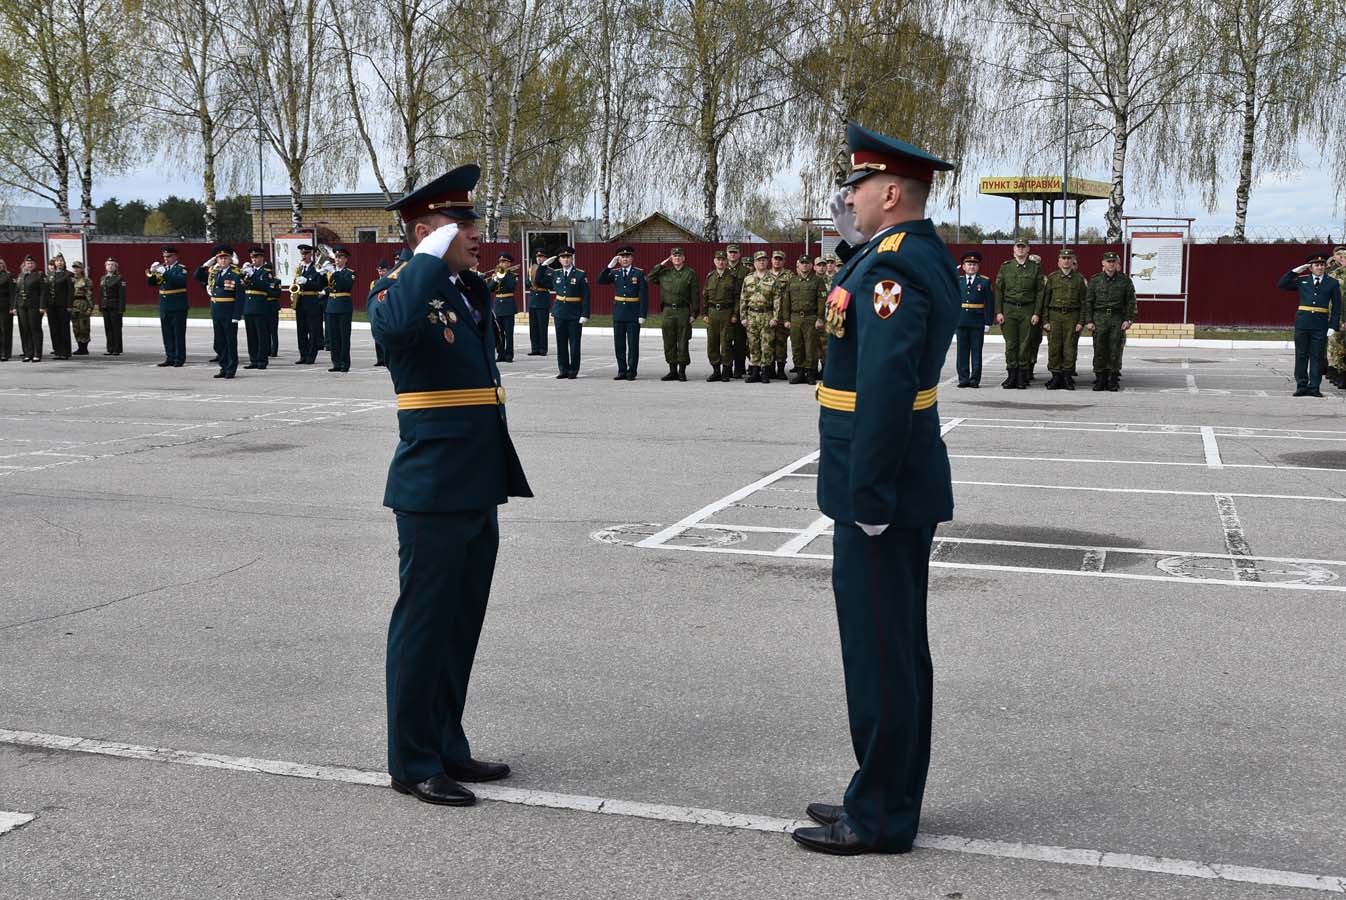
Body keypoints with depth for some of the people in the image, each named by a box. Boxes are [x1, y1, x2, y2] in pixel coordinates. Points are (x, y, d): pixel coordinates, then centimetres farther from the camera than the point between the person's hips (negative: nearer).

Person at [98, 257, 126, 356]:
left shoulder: (119, 278, -4)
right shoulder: (103, 278, 14)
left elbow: (122, 295, -9)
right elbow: (100, 294, 16)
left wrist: (122, 309, -15)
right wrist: (100, 307, 10)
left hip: (115, 307, -6)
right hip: (105, 307, 6)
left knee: (116, 328, -2)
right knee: (108, 328, 7)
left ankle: (117, 349, 2)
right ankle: (110, 349, 11)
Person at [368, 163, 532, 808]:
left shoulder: (473, 294, 16)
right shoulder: (402, 291, -11)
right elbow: (394, 326, -34)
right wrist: (432, 256, -25)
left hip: (479, 493, 8)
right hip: (433, 493, -8)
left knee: (461, 627, 15)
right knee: (423, 626, 1)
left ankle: (448, 749, 27)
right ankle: (413, 764, 11)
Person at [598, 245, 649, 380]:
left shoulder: (639, 274, -2)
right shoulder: (615, 273, 8)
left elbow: (644, 295, -6)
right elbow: (600, 280, -4)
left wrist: (642, 314, -12)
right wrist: (610, 266, -12)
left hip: (633, 315, -3)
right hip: (618, 314, 4)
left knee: (633, 345, 1)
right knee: (619, 345, 6)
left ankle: (631, 372, 6)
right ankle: (622, 371, 13)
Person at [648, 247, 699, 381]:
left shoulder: (690, 273, 3)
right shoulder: (665, 273, 13)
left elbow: (695, 294, 0)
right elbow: (648, 279, 14)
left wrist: (694, 313, -6)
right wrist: (660, 265, 8)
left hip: (683, 311, -3)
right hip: (668, 311, 3)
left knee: (683, 342, -2)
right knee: (669, 342, 5)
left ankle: (682, 371, 4)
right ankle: (672, 371, 12)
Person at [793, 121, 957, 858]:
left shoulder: (892, 267, -19)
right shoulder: (917, 252, 13)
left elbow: (886, 386, -28)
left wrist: (868, 498, -25)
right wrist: (855, 243, 11)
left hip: (882, 493, -10)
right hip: (901, 488, 10)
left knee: (880, 655, -1)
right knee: (897, 650, 16)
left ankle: (880, 818, 11)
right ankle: (885, 798, 29)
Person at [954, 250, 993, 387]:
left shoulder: (985, 282, 4)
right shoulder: (957, 281, 9)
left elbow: (990, 303, 1)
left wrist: (988, 322, -4)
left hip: (978, 322, -2)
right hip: (961, 321, 2)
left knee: (976, 351, 1)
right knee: (962, 350, 4)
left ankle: (975, 379, 5)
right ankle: (963, 378, 9)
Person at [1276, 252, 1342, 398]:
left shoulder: (1332, 284, 7)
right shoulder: (1302, 281, 11)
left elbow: (1337, 307, 4)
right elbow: (1281, 285, 8)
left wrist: (1334, 326, -5)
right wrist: (1295, 271, 2)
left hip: (1321, 324, -1)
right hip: (1302, 322, 1)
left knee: (1317, 356, 1)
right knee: (1301, 355, 3)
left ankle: (1314, 387, 6)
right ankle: (1302, 386, 8)